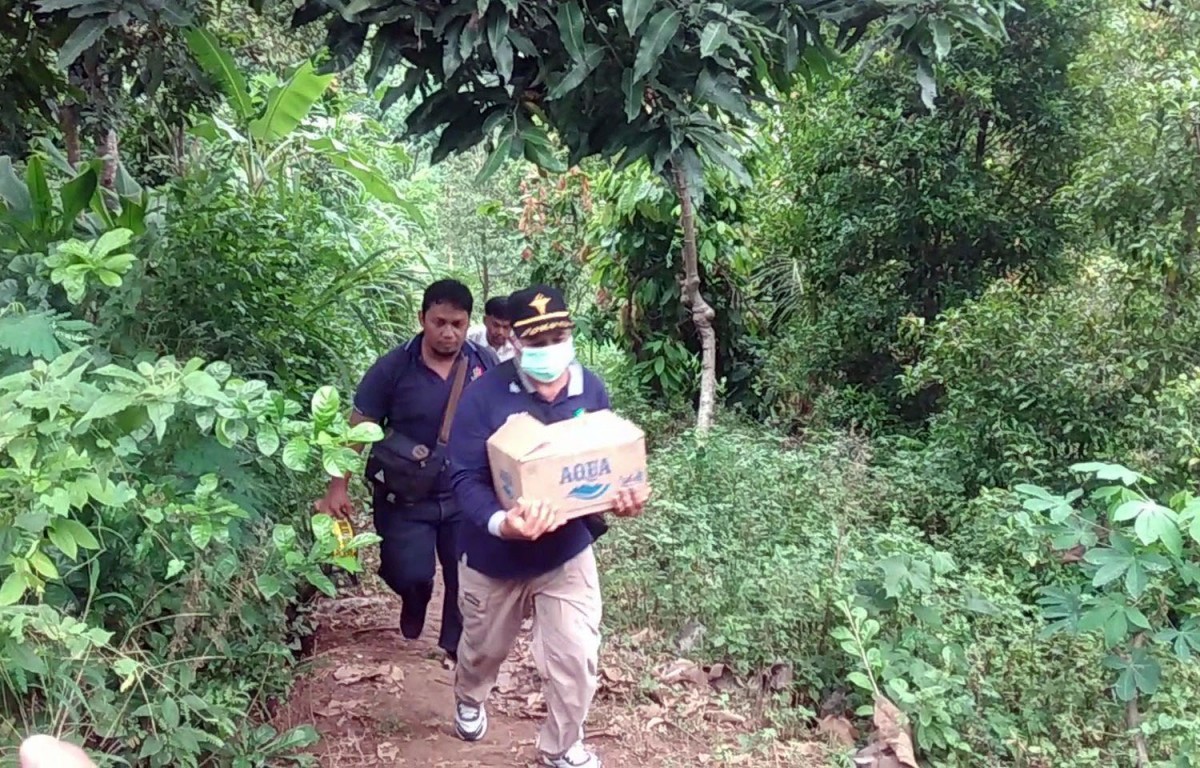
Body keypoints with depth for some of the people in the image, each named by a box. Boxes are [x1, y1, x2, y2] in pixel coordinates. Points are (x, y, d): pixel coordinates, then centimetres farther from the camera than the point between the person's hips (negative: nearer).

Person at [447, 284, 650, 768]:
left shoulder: (590, 389, -10)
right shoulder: (485, 395, -22)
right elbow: (466, 478, -24)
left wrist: (622, 499, -22)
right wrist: (499, 523, -43)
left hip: (567, 551, 2)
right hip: (494, 555, -1)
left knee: (576, 658, 0)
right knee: (484, 646, 23)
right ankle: (469, 700, 60)